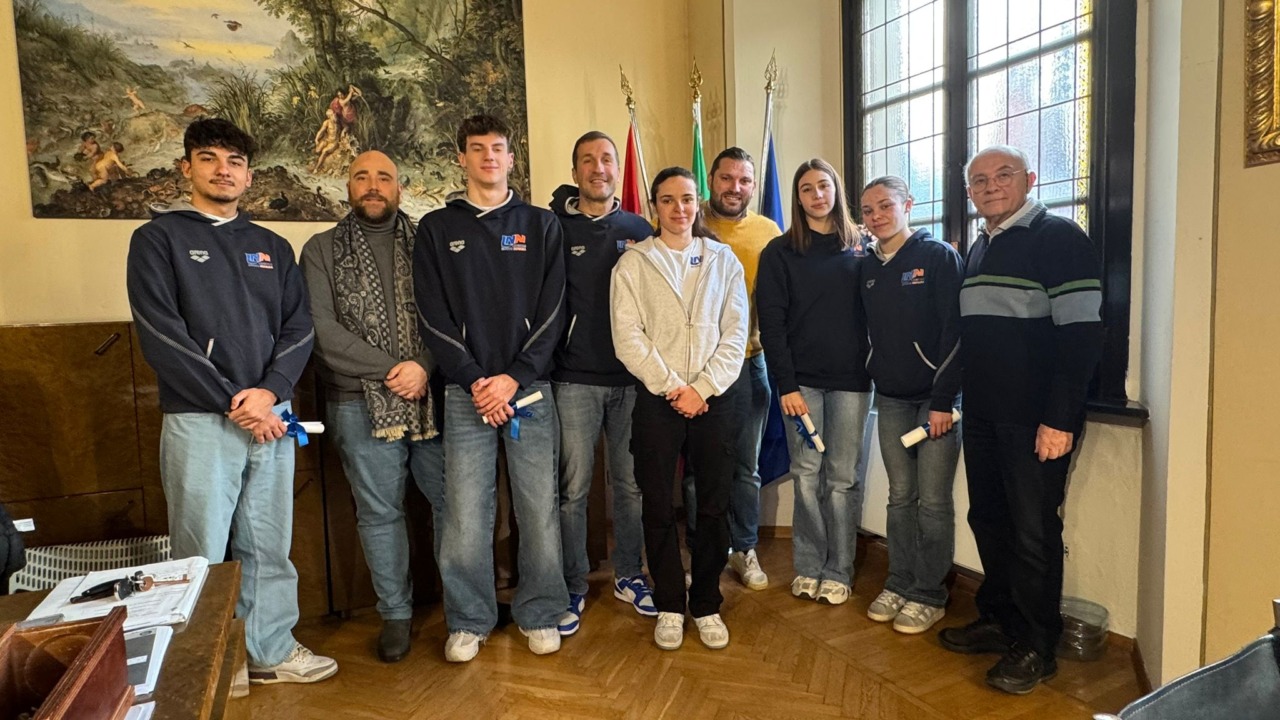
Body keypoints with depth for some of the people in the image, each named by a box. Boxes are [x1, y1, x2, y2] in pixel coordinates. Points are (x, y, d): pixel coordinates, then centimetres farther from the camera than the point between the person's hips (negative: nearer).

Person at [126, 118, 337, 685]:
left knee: (269, 546, 10)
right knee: (201, 553, 2)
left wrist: (271, 390, -10)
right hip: (199, 421, -3)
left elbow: (299, 328, 8)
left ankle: (271, 650, 23)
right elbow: (160, 334, -8)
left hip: (271, 416, 4)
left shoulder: (272, 248, 15)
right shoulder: (158, 239, 3)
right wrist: (233, 402, -13)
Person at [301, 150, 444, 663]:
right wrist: (391, 368, -12)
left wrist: (423, 367, -15)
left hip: (431, 396, 1)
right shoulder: (322, 250, 7)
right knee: (379, 513, 9)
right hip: (361, 403, 0)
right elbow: (322, 328, -4)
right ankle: (395, 613, 25)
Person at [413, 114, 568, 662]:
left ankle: (539, 615, 20)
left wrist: (515, 378, -9)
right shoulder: (436, 228, 10)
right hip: (466, 392, 0)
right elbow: (434, 317, 2)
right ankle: (469, 621, 19)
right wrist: (473, 380, -9)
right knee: (466, 513, 1)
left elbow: (552, 312, 1)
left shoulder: (540, 225, 10)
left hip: (530, 387, 0)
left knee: (540, 508, 3)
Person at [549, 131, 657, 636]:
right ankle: (572, 587, 18)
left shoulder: (639, 230, 10)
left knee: (631, 482, 11)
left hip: (632, 376, 3)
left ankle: (628, 575, 28)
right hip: (575, 379, -2)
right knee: (573, 488, 3)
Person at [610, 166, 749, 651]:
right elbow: (627, 337, -4)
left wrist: (703, 389, -8)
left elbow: (735, 334, 3)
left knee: (714, 504, 6)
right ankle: (669, 607, 19)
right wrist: (673, 387, -9)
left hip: (717, 396, 1)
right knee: (658, 506, 4)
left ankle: (706, 605, 21)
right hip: (657, 397, -1)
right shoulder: (633, 263, 5)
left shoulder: (723, 260, 10)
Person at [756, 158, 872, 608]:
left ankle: (838, 571, 15)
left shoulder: (860, 248, 9)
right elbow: (771, 322, -3)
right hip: (802, 379, -1)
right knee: (807, 474, 2)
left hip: (851, 378, 1)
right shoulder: (780, 252, 3)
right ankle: (808, 567, 14)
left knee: (843, 477, 4)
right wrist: (786, 385, -10)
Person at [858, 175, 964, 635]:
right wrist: (876, 377, 3)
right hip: (891, 398, 5)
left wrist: (943, 400, -16)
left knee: (934, 500, 1)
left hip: (936, 397, -5)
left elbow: (954, 331, -12)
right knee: (900, 495, 11)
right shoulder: (868, 268, 10)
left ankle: (929, 594, 12)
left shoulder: (938, 256, -6)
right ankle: (900, 584, 22)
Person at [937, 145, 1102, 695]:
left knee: (1033, 530, 1)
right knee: (987, 519, 13)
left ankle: (1036, 645, 17)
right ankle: (1000, 620, 29)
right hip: (982, 415, 7)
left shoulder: (1058, 237, -8)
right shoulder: (978, 249, 16)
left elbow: (1082, 333, -16)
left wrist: (1060, 419, -20)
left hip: (1036, 418, -7)